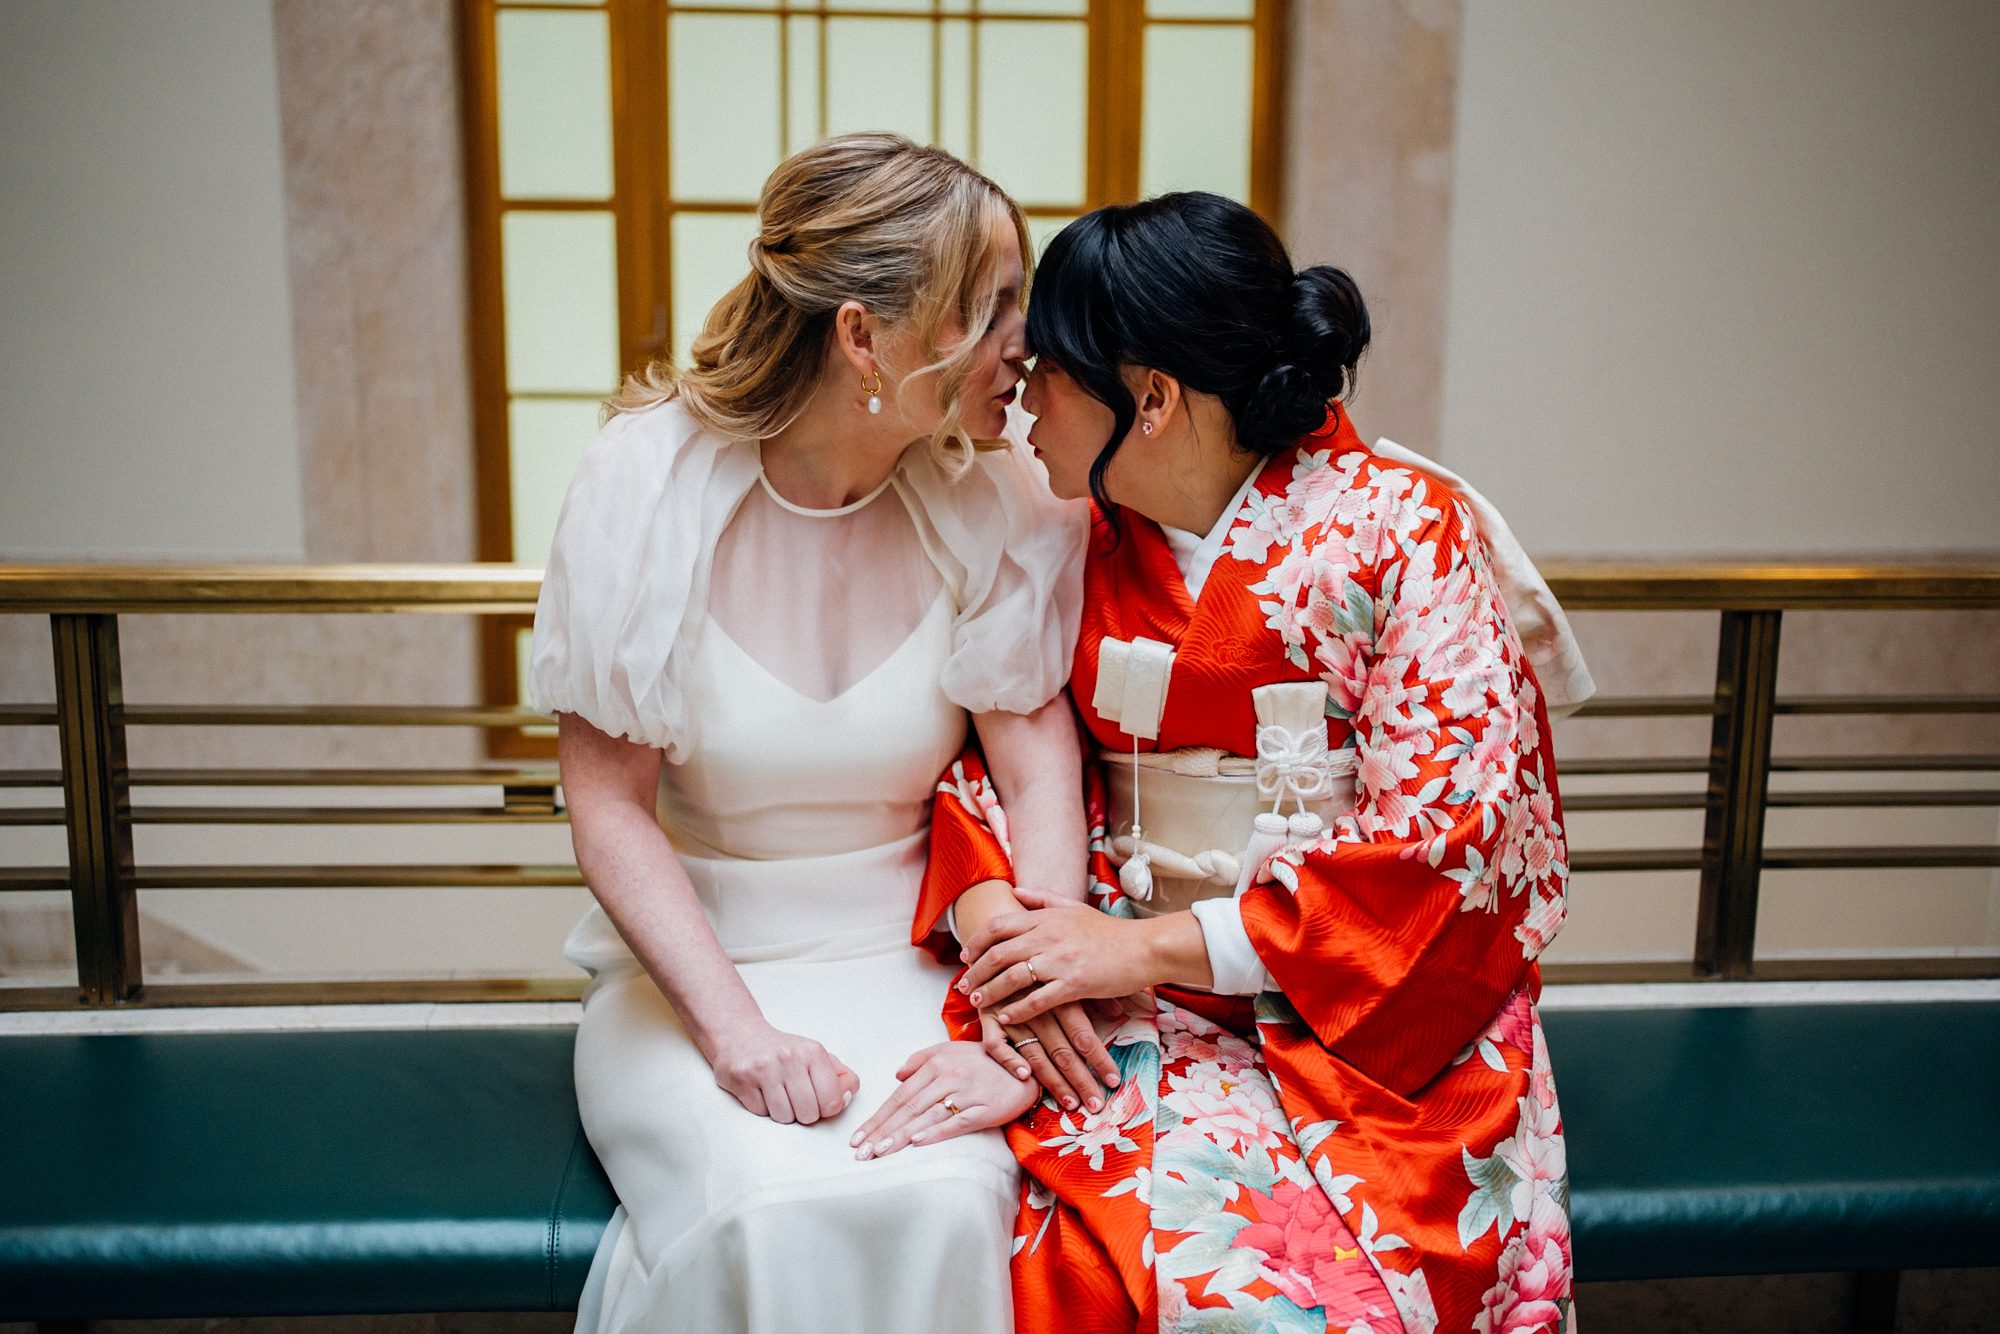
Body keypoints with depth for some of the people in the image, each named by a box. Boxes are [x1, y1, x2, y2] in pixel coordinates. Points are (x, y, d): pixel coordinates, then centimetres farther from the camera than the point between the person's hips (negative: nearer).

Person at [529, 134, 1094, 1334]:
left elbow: (1040, 767, -11)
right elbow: (610, 802, -9)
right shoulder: (648, 482, -12)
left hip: (918, 963, 1)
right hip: (693, 963, -1)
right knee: (773, 1213, -28)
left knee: (944, 1204, -27)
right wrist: (735, 1028, -21)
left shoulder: (993, 495, -7)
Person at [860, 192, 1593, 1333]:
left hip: (1377, 1014, -2)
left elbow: (1446, 838, -12)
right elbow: (985, 738, 11)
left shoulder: (1408, 529, -7)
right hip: (1152, 1015, 3)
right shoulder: (1082, 543, 7)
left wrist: (1145, 947, -16)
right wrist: (989, 909, -12)